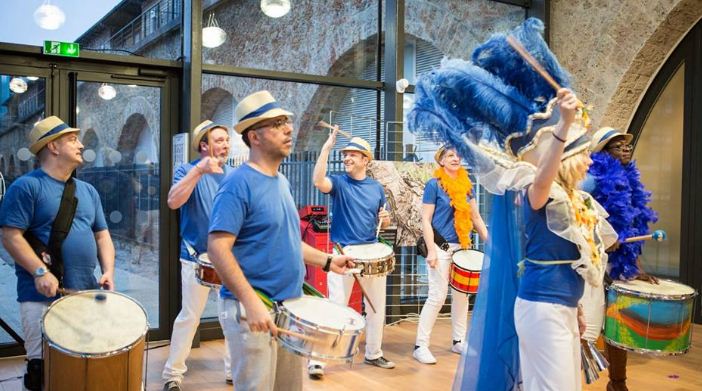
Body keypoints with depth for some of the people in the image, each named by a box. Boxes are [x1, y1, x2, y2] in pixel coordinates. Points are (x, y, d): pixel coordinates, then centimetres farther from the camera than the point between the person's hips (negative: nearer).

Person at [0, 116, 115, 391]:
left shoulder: (87, 191, 15)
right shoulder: (26, 186, -6)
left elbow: (102, 235, 15)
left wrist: (108, 272, -1)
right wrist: (40, 272, -22)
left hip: (86, 294, 6)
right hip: (42, 296, -6)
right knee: (42, 366, -3)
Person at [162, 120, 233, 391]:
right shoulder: (187, 170, -3)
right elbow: (173, 202, -21)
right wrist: (199, 171, -27)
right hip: (197, 258, -4)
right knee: (189, 316, -2)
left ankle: (233, 369, 23)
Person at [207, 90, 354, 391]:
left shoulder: (281, 182, 11)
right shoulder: (239, 183, -16)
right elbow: (218, 248, -23)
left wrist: (327, 261, 10)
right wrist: (252, 303, -27)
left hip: (290, 306, 9)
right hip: (254, 309, -8)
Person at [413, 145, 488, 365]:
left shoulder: (466, 185, 10)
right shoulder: (434, 184, -6)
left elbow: (476, 217, 14)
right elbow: (426, 220, -10)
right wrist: (431, 251, -17)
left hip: (463, 247, 6)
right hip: (442, 247, -6)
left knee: (461, 295, 10)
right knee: (437, 296, -7)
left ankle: (459, 341, 23)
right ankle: (420, 346, 1)